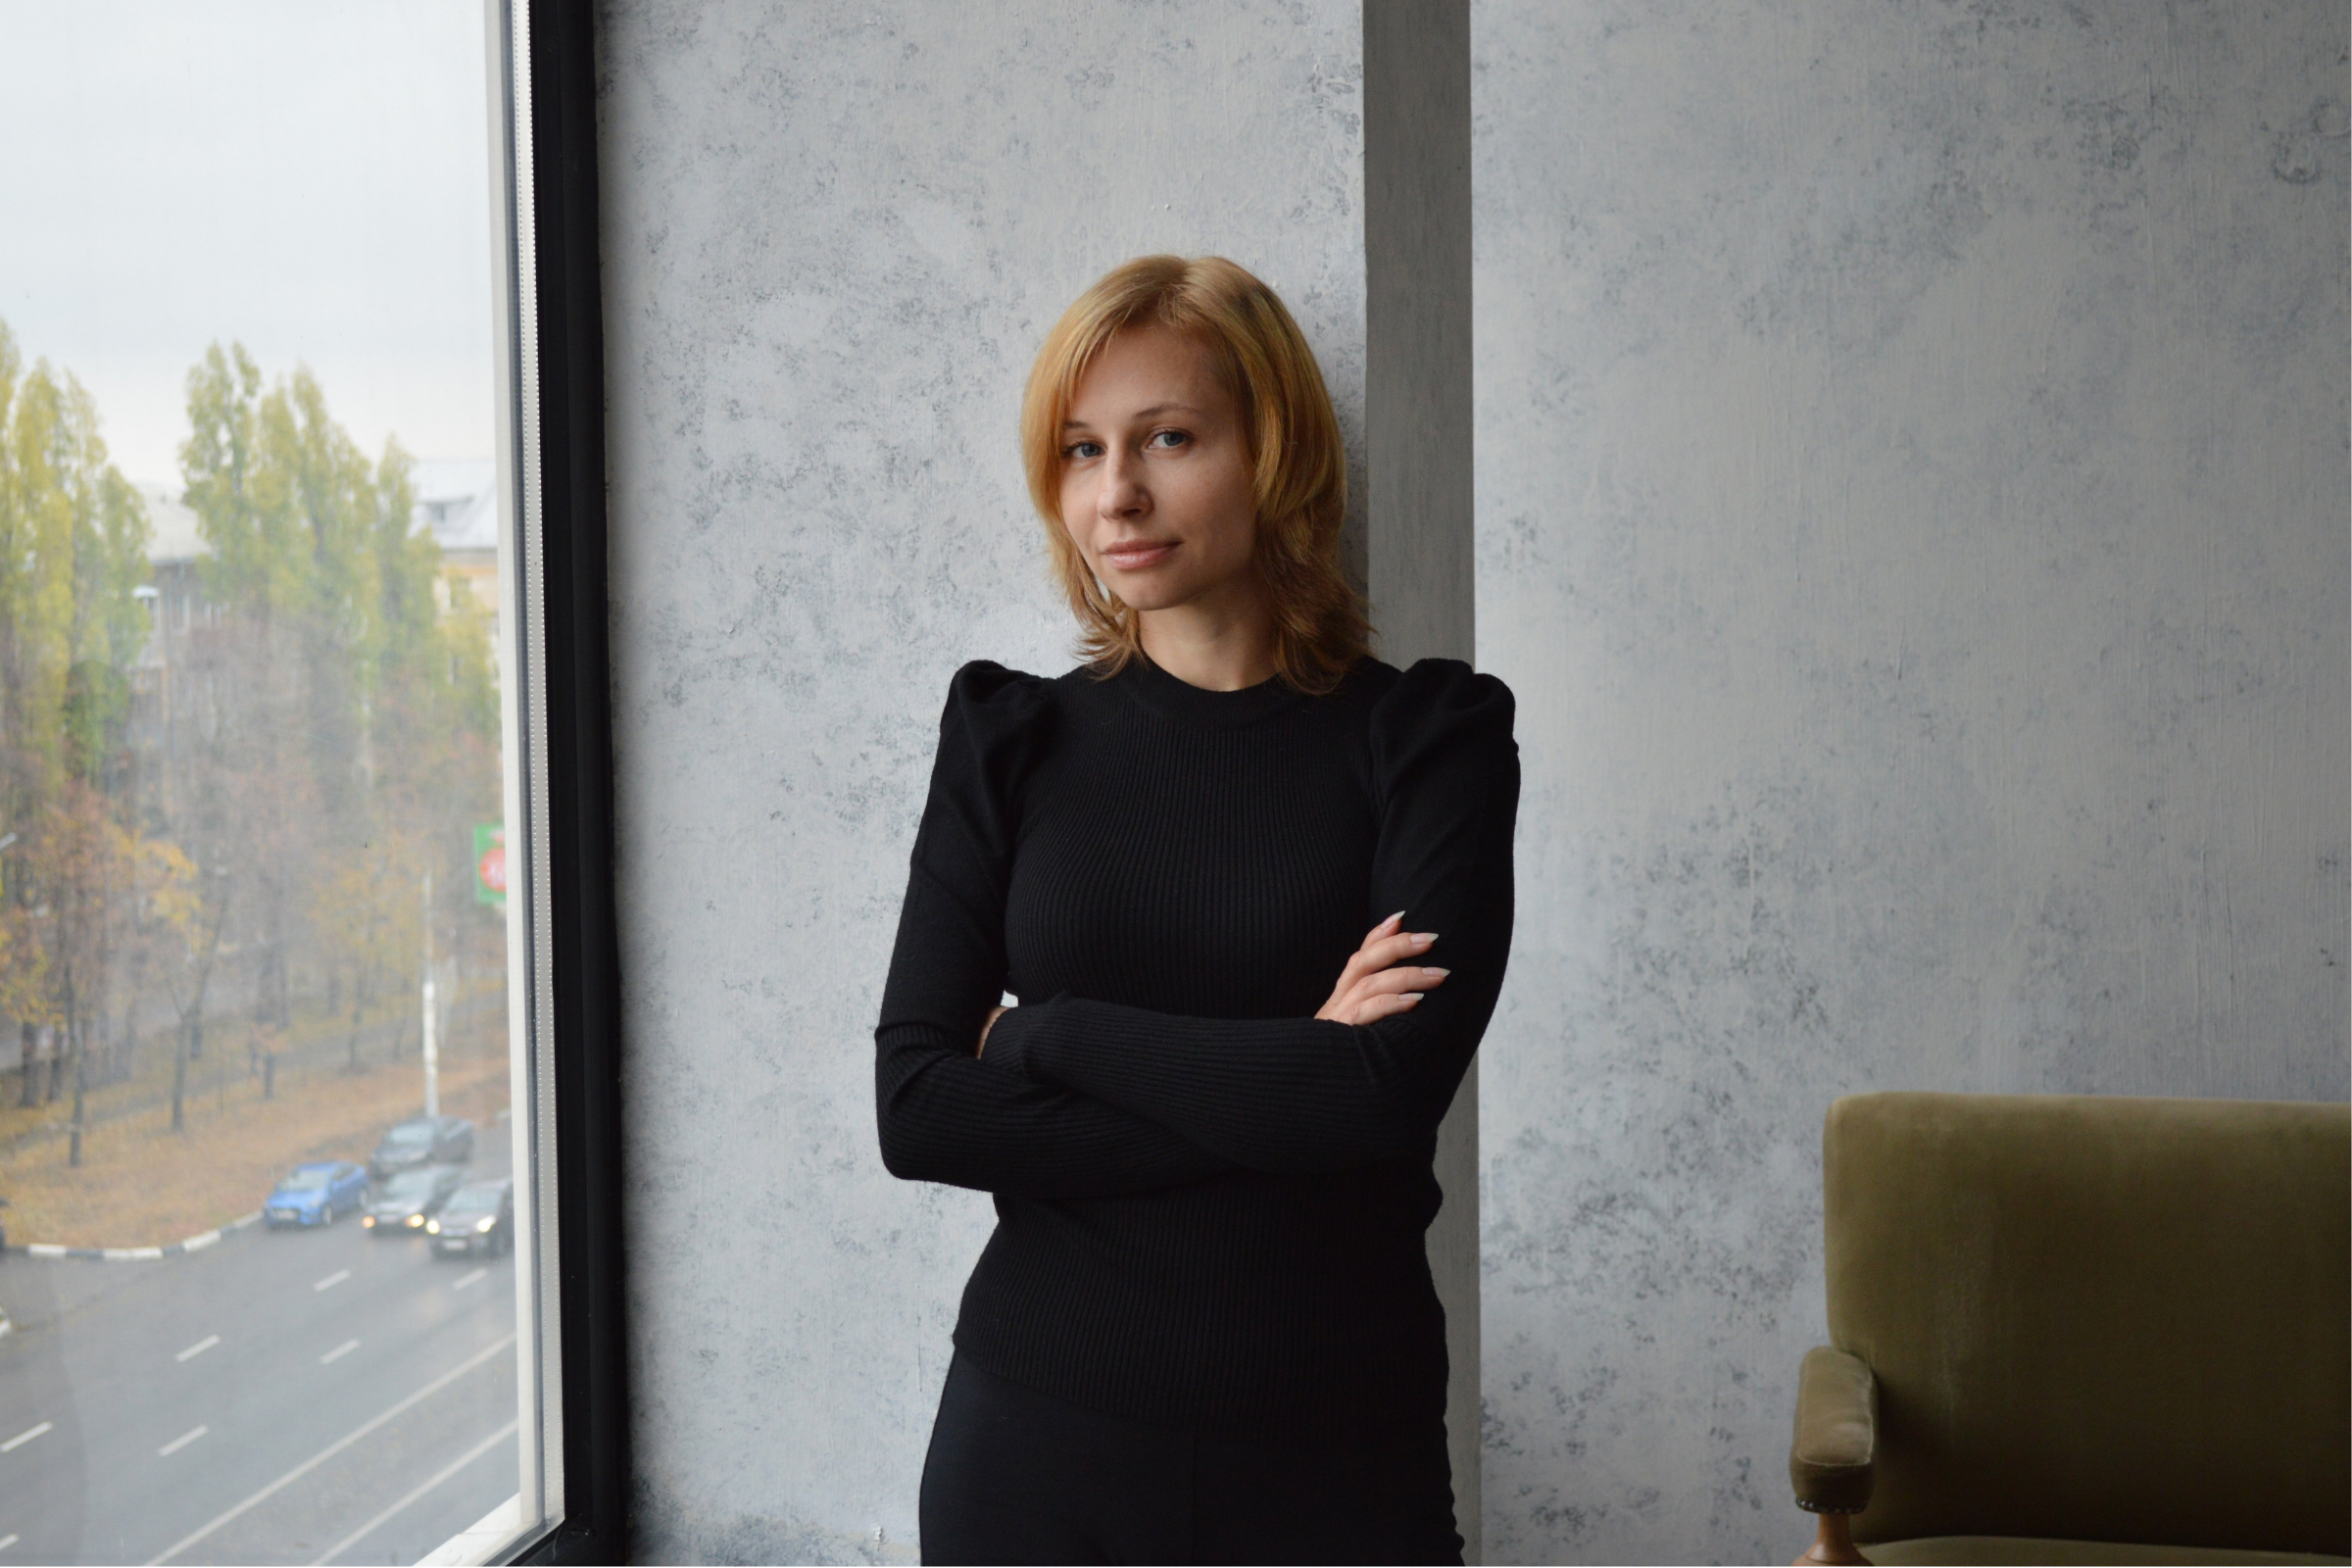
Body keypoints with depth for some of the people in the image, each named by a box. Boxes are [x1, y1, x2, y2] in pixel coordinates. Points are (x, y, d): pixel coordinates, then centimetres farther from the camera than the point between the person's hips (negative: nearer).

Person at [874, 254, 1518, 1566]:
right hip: (1039, 1423, 2)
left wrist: (1046, 1030, -10)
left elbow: (1391, 1089, -17)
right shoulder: (1009, 743, 1)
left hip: (1333, 1448, -1)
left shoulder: (1424, 737, -4)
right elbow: (915, 1108, -8)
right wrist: (1269, 1088, -15)